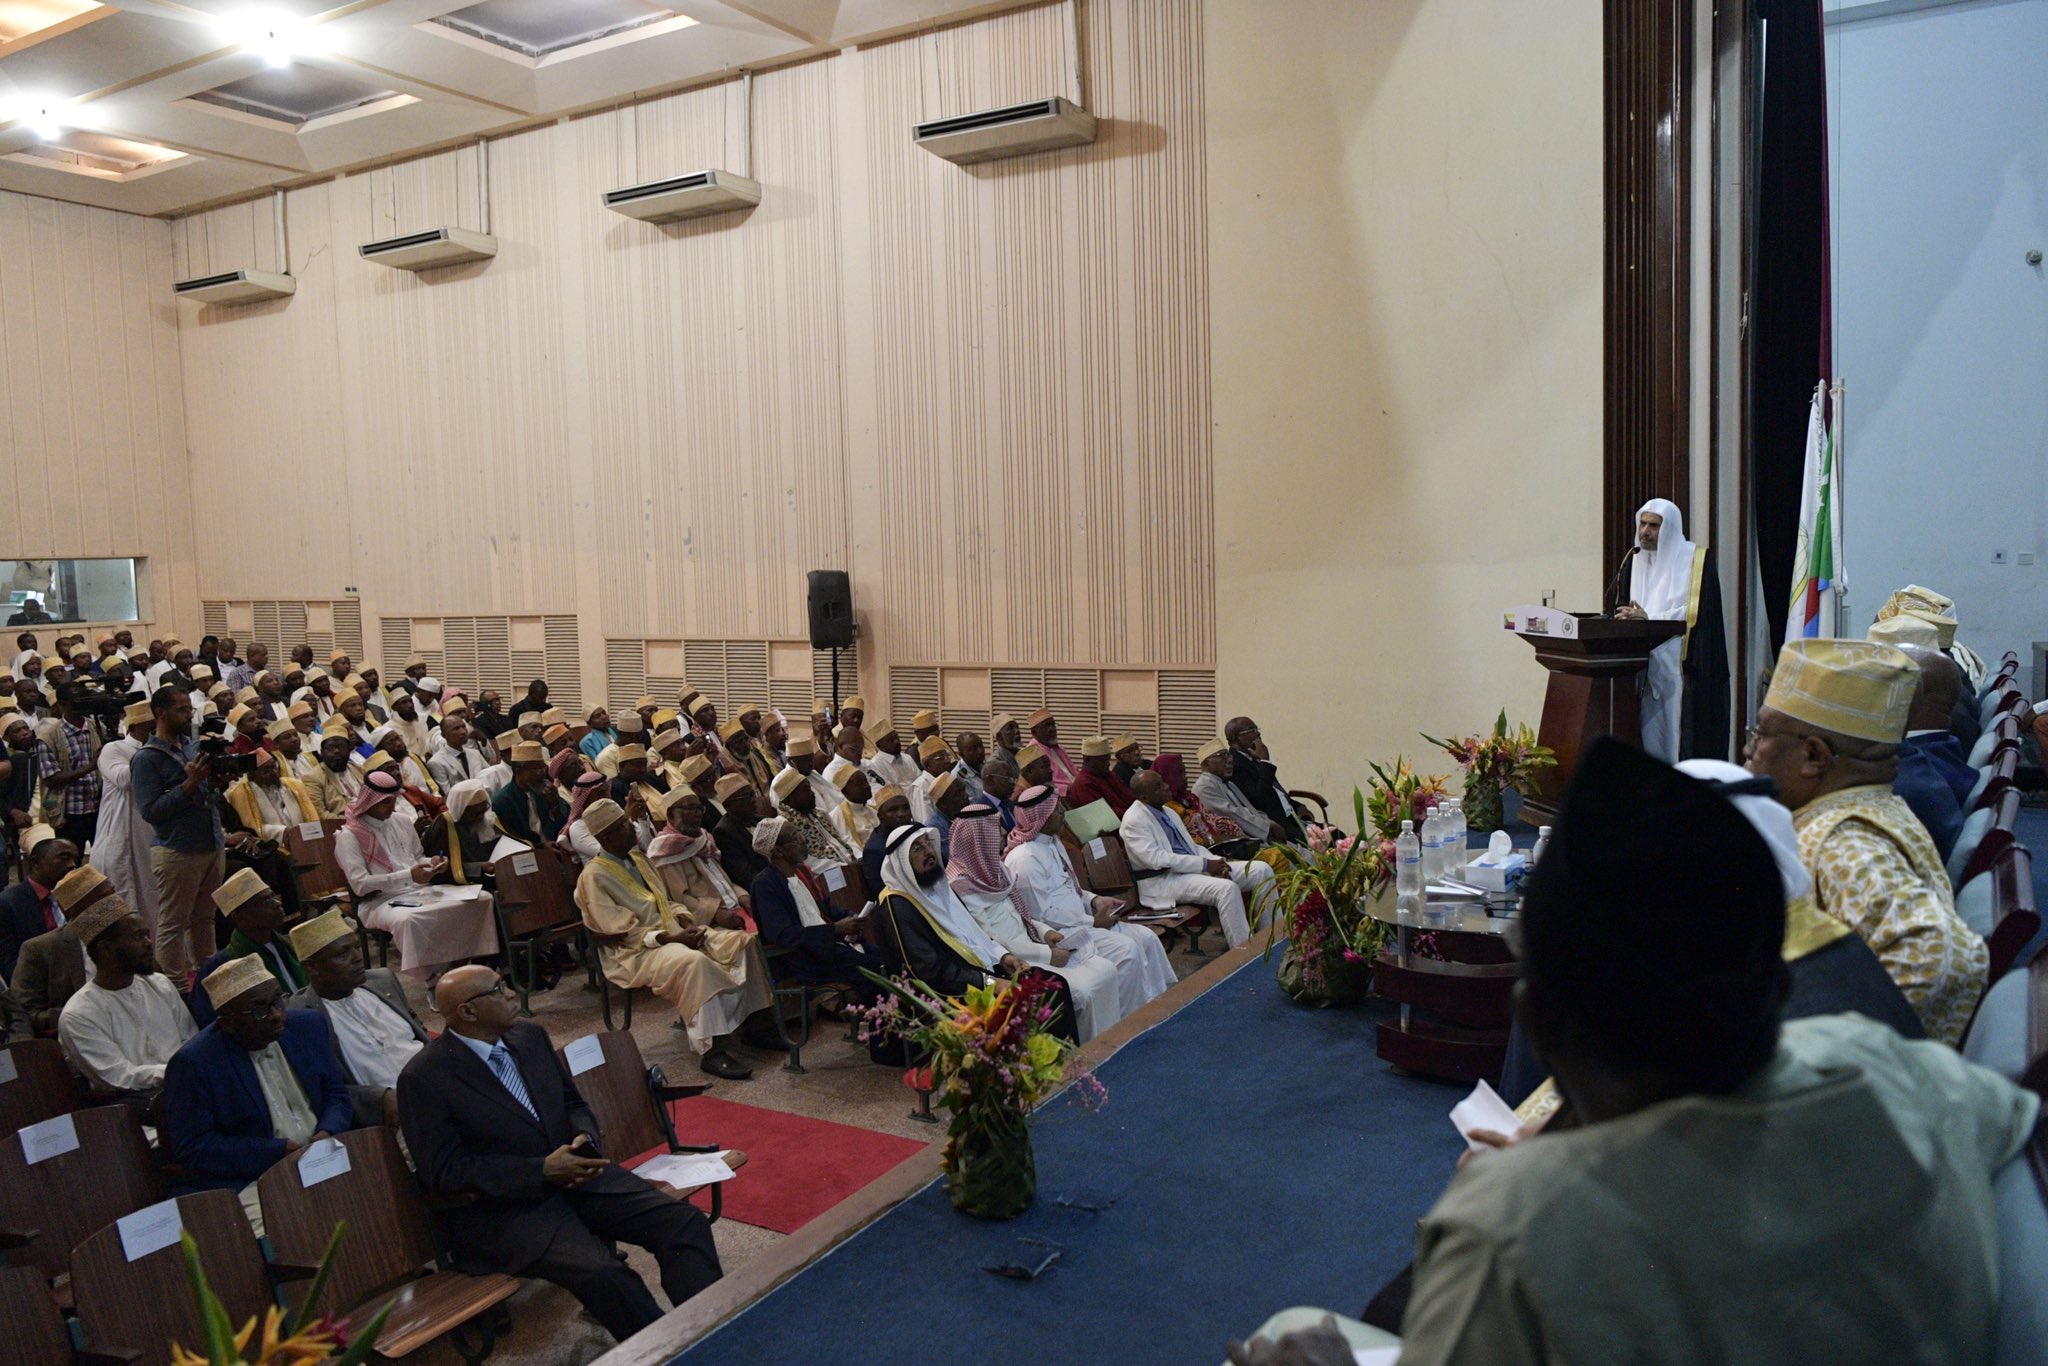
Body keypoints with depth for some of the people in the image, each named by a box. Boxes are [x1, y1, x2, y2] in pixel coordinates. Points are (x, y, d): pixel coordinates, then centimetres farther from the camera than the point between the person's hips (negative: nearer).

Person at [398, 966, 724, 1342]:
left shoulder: (530, 1035, 8)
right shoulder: (422, 1079, -10)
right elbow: (444, 1174, -12)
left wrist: (586, 1139, -6)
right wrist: (542, 1171, -20)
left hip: (575, 1172, 6)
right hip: (505, 1206, -6)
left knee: (685, 1222, -16)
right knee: (604, 1274, -32)